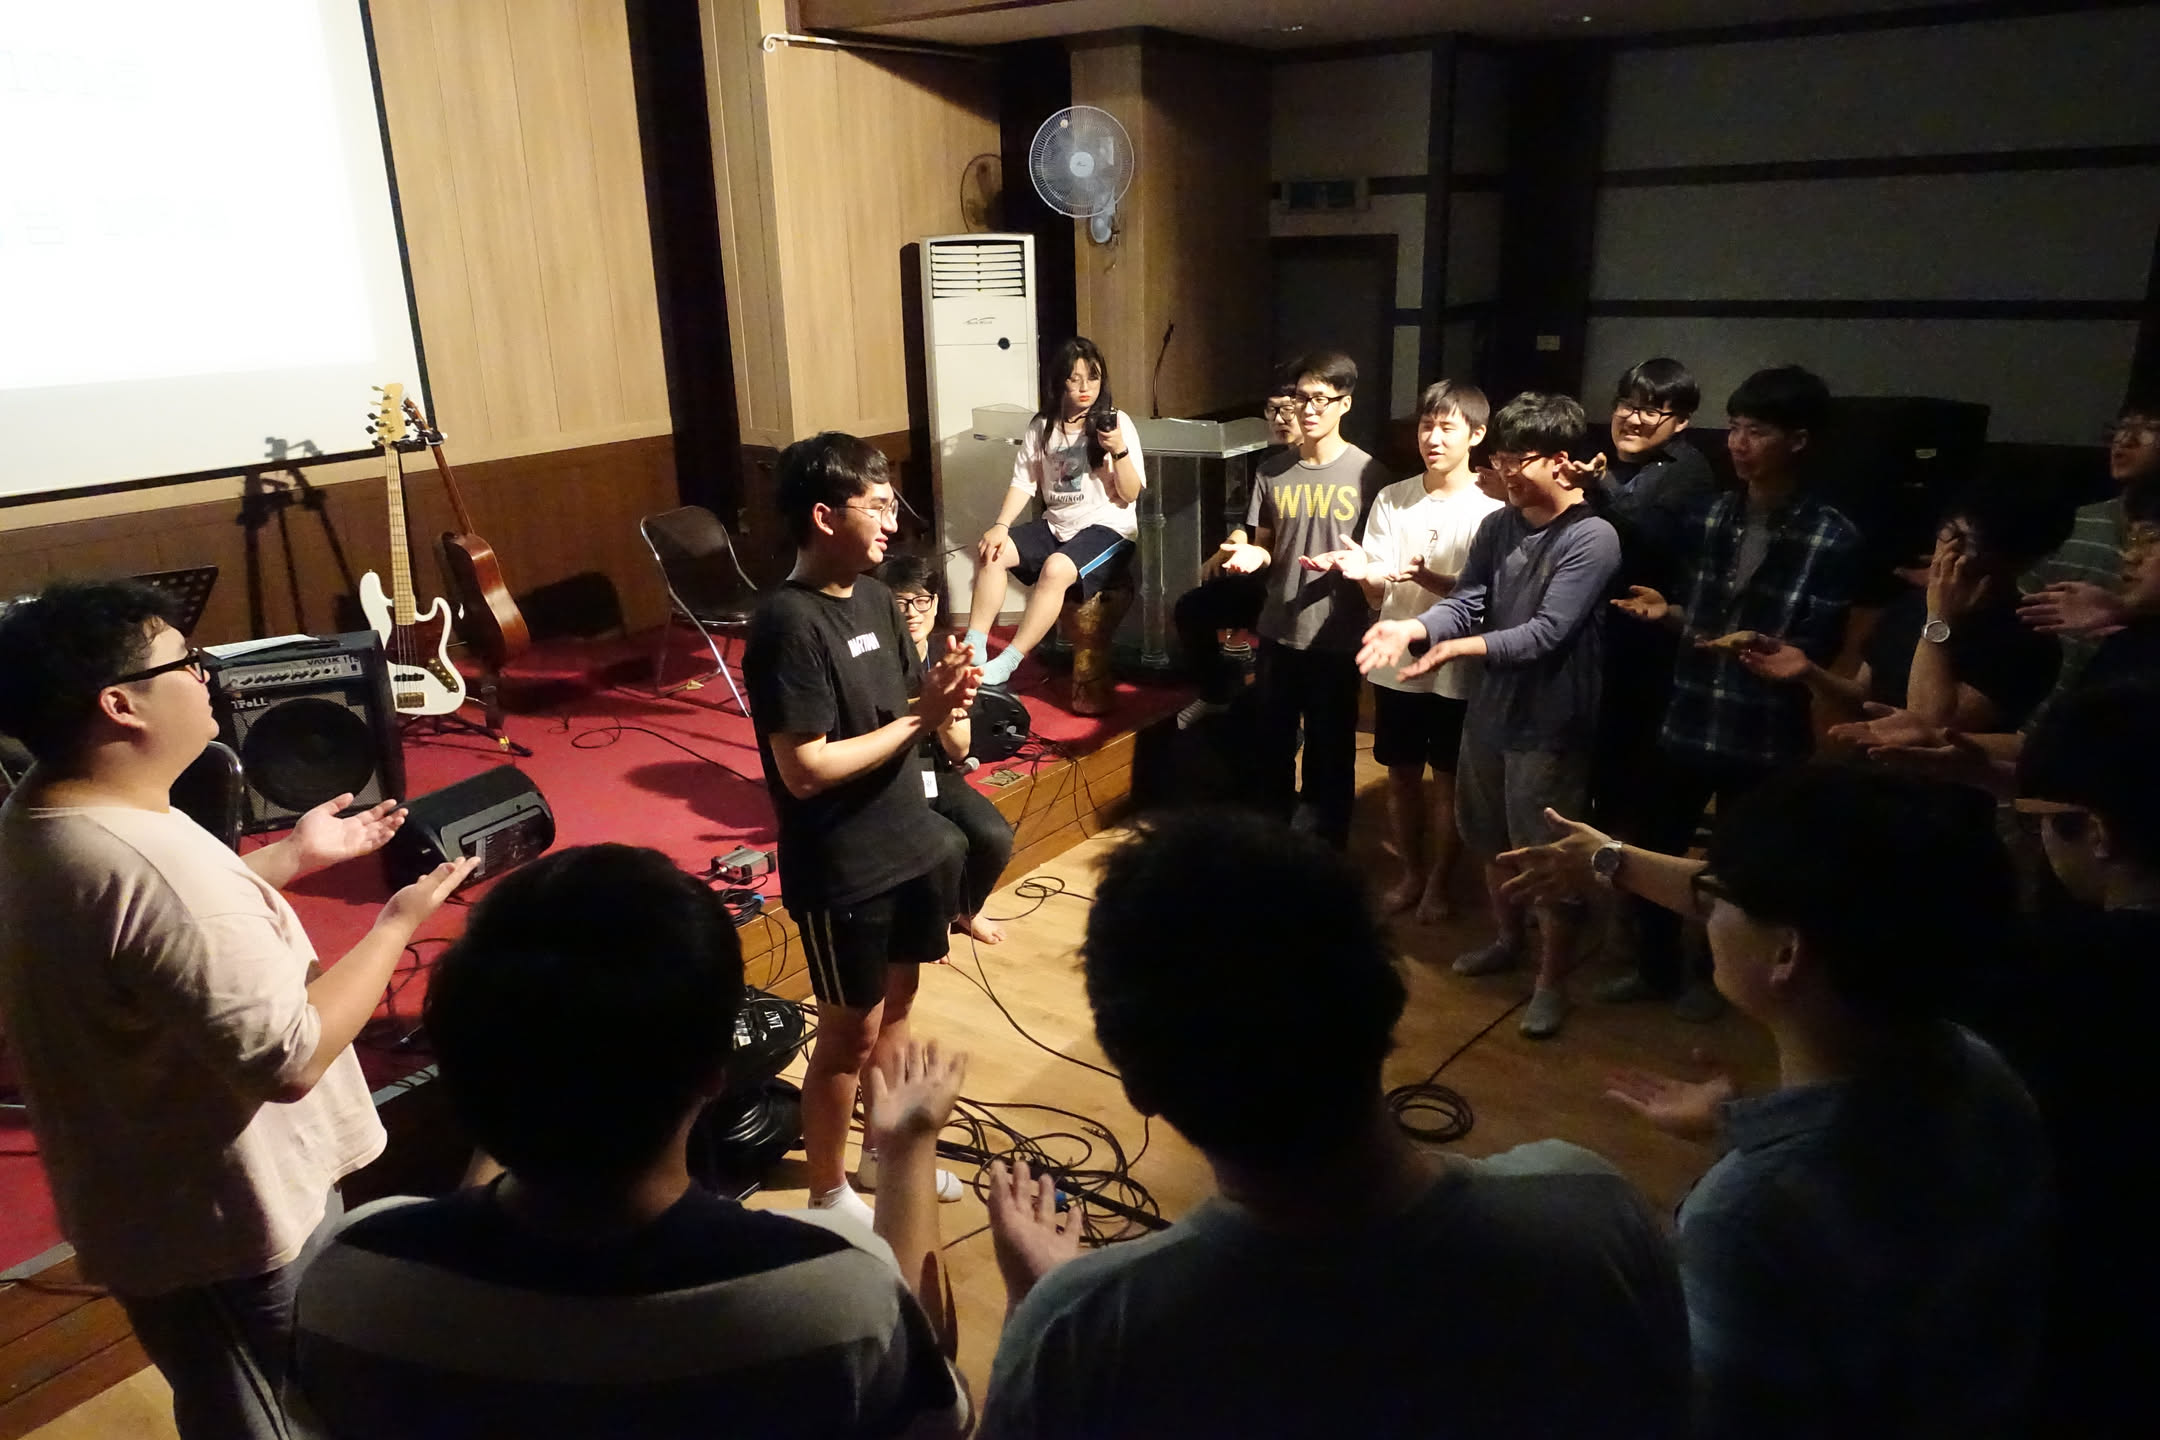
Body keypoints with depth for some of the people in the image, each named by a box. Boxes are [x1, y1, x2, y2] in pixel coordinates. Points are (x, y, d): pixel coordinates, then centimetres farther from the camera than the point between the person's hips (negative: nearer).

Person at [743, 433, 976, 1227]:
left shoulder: (875, 597, 3)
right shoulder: (787, 626, -23)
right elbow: (805, 770, -26)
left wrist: (943, 689, -11)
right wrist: (919, 719, -22)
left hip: (910, 844, 8)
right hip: (841, 870, -8)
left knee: (895, 1006, 22)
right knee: (850, 1032, 9)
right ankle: (828, 1191, 30)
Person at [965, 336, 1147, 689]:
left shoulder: (1117, 422, -5)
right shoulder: (1042, 426, 6)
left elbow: (1130, 494, -7)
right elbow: (1024, 483, 5)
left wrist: (1119, 451, -23)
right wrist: (1000, 525, -10)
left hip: (1107, 528, -5)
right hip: (1056, 526, 5)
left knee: (1056, 569, -32)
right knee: (991, 553, -15)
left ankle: (1006, 663, -29)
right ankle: (974, 649, -15)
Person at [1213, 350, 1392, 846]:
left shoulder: (1367, 472, -6)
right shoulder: (1272, 472, 5)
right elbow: (1265, 548, 11)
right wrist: (1253, 555, -12)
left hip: (1336, 637, -3)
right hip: (1278, 631, 4)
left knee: (1329, 753, 7)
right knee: (1270, 746, 13)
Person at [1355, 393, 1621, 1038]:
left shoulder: (1592, 538, -17)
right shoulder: (1497, 525, 4)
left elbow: (1546, 634, -23)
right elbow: (1465, 603, -3)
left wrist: (1456, 648, -30)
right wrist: (1413, 628, -23)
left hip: (1549, 723, -7)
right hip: (1489, 709, 7)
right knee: (1493, 842, 22)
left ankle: (1552, 981, 20)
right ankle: (1508, 940, 43)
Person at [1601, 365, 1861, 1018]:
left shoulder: (1832, 540, -10)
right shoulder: (1714, 515, 4)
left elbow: (1819, 648, -12)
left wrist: (1764, 646, -30)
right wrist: (1666, 611, -10)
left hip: (1766, 736, -4)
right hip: (1686, 720, 4)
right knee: (1650, 847, 12)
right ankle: (1655, 967, 33)